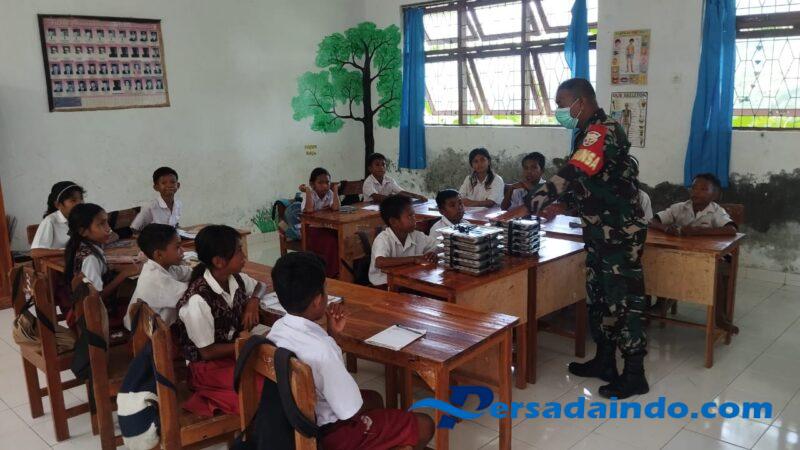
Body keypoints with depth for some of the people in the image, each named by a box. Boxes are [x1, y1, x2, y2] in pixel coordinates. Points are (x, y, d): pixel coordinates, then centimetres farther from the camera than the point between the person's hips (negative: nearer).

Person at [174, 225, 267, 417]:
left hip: (236, 352, 7)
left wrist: (253, 303, -4)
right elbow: (207, 352, -19)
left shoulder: (236, 279, -6)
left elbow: (260, 286, 17)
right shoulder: (198, 300, -26)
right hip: (210, 367, -7)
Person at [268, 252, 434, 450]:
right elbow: (353, 413, -23)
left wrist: (332, 333, -2)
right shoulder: (321, 349, -34)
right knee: (424, 426, 5)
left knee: (374, 397, 32)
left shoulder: (278, 328, -8)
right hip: (328, 433, -8)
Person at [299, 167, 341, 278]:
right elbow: (309, 210, -29)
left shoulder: (330, 193, 0)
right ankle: (329, 274, -15)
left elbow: (335, 208, -19)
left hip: (328, 227, 4)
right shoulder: (309, 194, -8)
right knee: (331, 241, -29)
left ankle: (337, 271, -9)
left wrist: (335, 189, -13)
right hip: (312, 229, -4)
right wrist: (308, 191, -26)